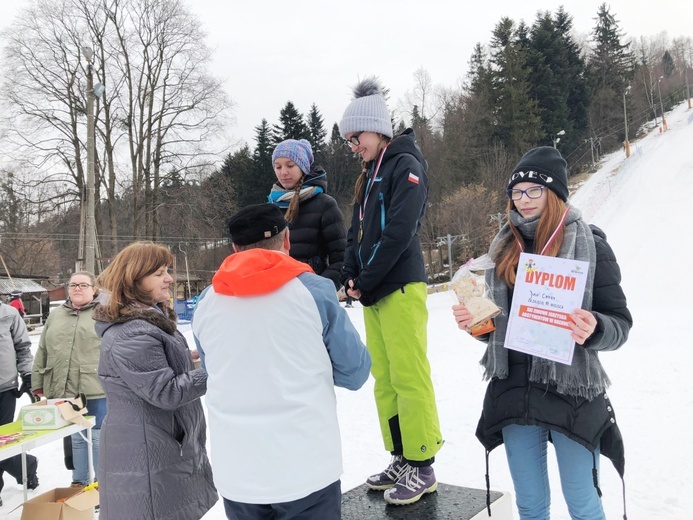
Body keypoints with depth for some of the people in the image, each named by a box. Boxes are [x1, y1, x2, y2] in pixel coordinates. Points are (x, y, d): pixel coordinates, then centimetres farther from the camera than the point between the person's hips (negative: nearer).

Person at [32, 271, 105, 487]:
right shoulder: (56, 315, 13)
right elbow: (42, 353, 15)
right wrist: (38, 384, 11)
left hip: (96, 390, -4)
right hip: (63, 390, 4)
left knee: (99, 438, 5)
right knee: (75, 438, 16)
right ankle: (79, 482, 30)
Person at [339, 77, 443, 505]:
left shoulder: (405, 165, -6)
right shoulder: (370, 174, 20)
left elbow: (398, 232, -16)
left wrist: (366, 282, -12)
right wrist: (351, 277, 2)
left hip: (401, 288, -9)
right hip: (372, 291, 9)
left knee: (409, 377, -6)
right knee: (384, 378, 10)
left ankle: (423, 467, 4)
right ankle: (401, 461, 19)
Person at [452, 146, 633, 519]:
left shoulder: (589, 245, -6)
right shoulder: (504, 247, 8)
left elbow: (620, 324, -6)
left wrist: (593, 328, -27)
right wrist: (474, 322, -3)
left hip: (572, 391, -4)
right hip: (513, 390, 4)